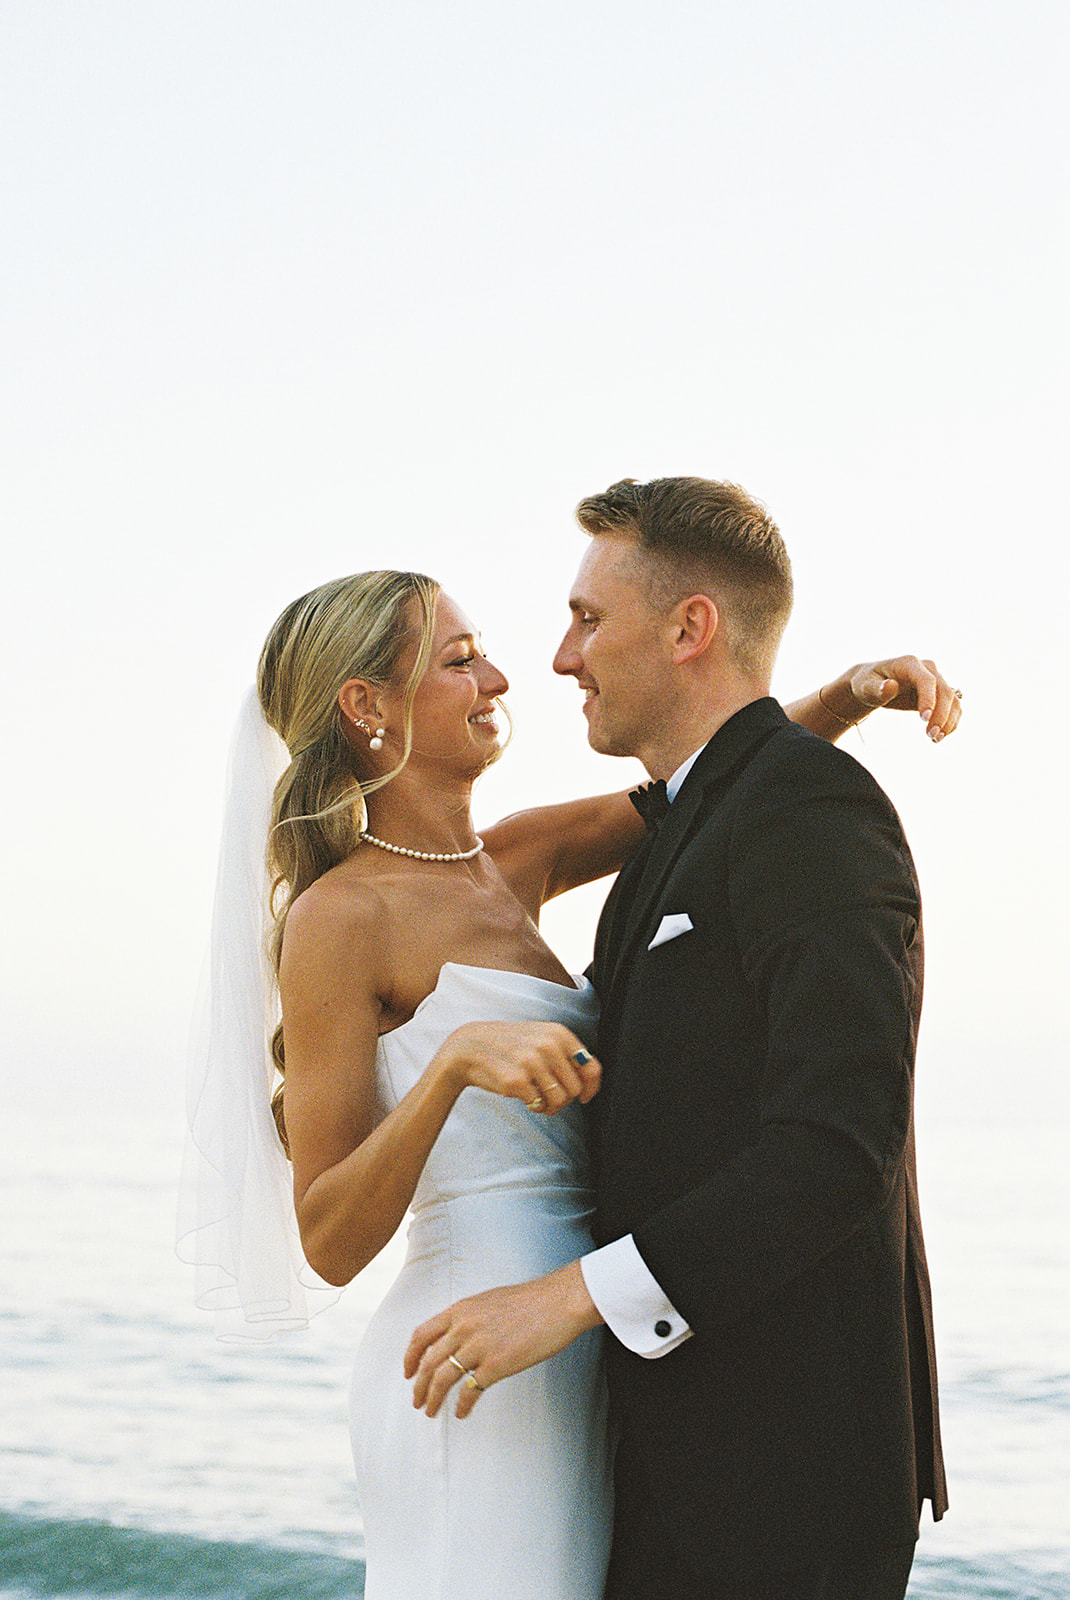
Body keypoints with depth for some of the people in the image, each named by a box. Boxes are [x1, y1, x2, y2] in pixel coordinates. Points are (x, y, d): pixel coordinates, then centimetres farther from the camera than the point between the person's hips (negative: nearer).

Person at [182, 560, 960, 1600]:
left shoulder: (513, 863, 12)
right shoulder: (340, 916, -11)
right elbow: (331, 1241, -15)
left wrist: (856, 693, -3)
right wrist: (456, 1060, -29)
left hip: (571, 1361, 8)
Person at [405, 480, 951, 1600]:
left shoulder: (812, 812, -14)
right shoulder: (679, 837, 17)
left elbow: (838, 1147, -23)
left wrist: (574, 1296, -23)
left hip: (789, 1453, -9)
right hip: (687, 1435, 9)